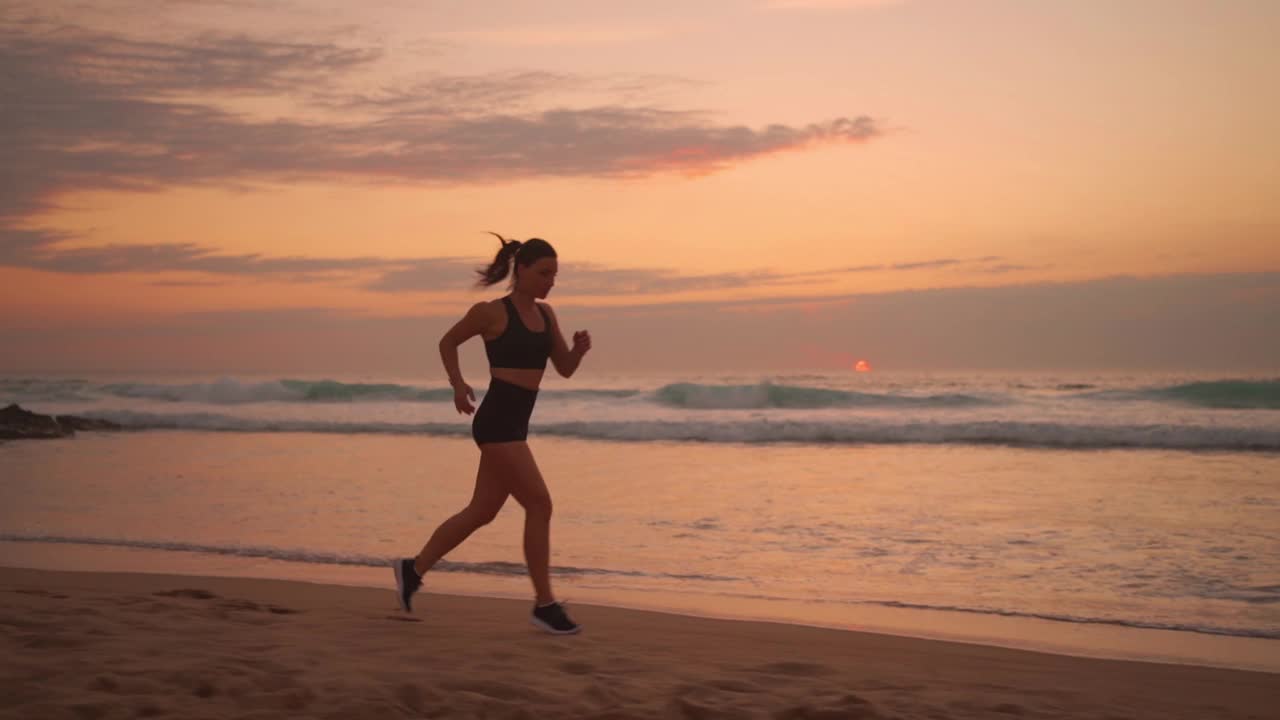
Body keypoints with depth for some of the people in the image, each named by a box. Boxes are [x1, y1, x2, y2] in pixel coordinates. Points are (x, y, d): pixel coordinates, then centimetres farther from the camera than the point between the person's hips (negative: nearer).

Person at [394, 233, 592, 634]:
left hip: (516, 425, 8)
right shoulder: (492, 312, -7)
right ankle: (544, 604, -4)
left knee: (482, 512, 15)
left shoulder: (545, 314, 12)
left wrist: (581, 347, -8)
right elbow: (448, 342, 6)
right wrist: (458, 384, -7)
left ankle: (414, 569, 30)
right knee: (540, 505, -11)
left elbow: (565, 369, 12)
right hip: (496, 422, -8)